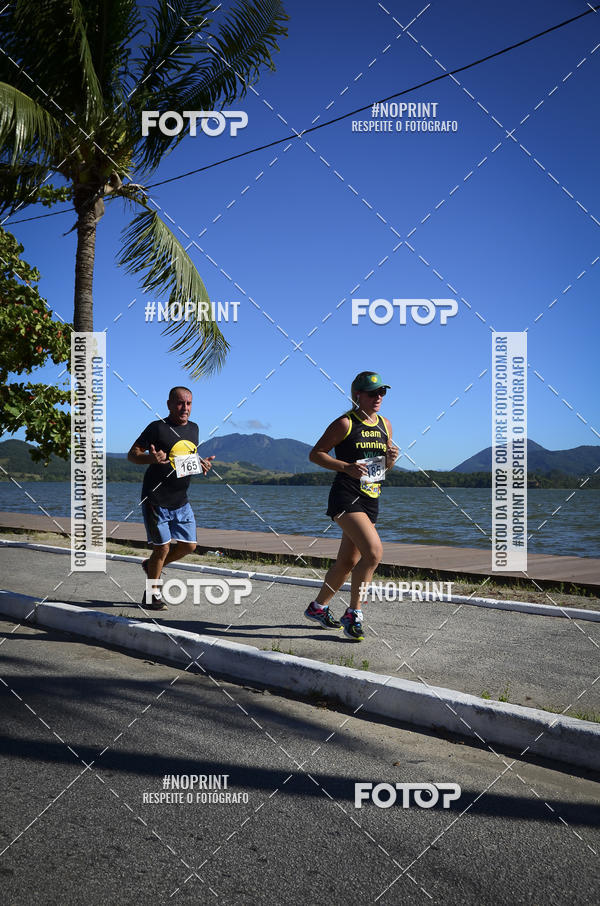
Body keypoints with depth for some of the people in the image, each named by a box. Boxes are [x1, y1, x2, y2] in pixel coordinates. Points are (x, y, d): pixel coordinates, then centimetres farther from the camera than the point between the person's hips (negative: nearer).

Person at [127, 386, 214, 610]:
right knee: (163, 548, -3)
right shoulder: (157, 427, -10)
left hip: (181, 501, 7)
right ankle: (151, 594, 18)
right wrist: (151, 458, -30)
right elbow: (132, 454, -10)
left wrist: (202, 464, 1)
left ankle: (152, 566, 34)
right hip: (155, 500, -6)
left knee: (189, 545, 8)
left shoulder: (193, 428, 10)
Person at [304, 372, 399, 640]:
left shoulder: (385, 425, 14)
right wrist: (347, 467, -19)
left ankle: (318, 607, 32)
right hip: (346, 495, -7)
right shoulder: (345, 423, -7)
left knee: (348, 561, 12)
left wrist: (391, 458, -1)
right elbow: (315, 454, -6)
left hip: (370, 499, 8)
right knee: (374, 551, -21)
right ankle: (353, 614, -7)